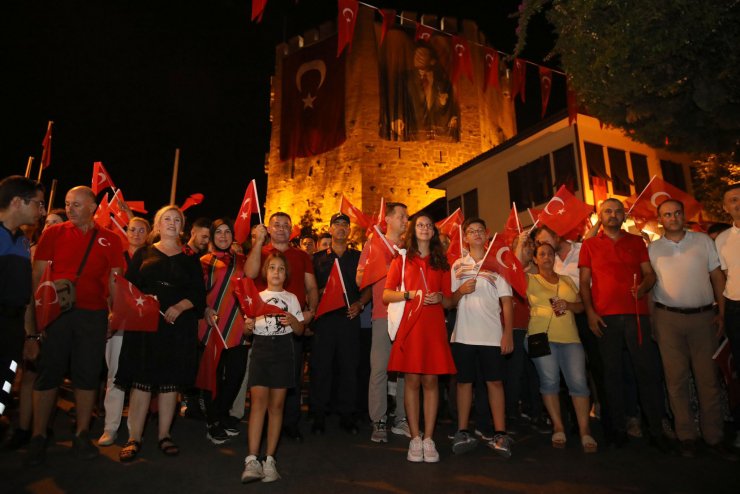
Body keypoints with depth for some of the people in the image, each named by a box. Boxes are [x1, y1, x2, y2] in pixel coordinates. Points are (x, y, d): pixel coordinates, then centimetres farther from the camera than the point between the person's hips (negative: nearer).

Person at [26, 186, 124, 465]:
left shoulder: (110, 240, 5)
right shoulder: (53, 234, 5)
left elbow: (114, 280, 8)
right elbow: (37, 274, 4)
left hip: (94, 315, 0)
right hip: (56, 312, 0)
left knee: (88, 375, 6)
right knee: (48, 373, 5)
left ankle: (82, 435, 18)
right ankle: (38, 436, 19)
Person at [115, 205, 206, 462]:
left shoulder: (190, 259, 10)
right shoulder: (144, 253, 11)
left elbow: (198, 294, 3)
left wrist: (179, 307, -14)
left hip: (178, 325, 1)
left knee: (171, 381, 4)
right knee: (141, 379, -2)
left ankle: (164, 435, 16)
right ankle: (134, 438, 8)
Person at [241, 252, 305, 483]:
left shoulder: (291, 298, 10)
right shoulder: (256, 297, 11)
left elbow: (300, 330, 9)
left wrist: (292, 321, -11)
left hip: (282, 349, 0)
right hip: (260, 348, 0)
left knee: (276, 404, 2)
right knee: (258, 400, -13)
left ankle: (269, 459, 10)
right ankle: (252, 459, -12)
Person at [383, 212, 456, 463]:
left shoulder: (442, 262, 15)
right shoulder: (401, 259, 9)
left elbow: (449, 301, 14)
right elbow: (386, 295, 3)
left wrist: (439, 298, -7)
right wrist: (409, 294, -12)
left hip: (434, 326, 2)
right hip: (409, 325, -1)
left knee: (430, 380, 2)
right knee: (412, 380, 0)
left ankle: (428, 439, 10)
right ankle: (415, 438, 9)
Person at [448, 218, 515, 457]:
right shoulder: (457, 266, 10)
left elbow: (507, 301, 2)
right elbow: (451, 301, 11)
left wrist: (508, 333, -6)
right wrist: (461, 290, -11)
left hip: (492, 334, -1)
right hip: (464, 334, 1)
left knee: (495, 382, 2)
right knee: (464, 382, 6)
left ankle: (500, 434, 11)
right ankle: (463, 432, 15)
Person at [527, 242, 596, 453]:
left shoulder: (567, 280, 19)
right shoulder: (530, 280, 9)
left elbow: (581, 306, 17)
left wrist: (568, 305, -4)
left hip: (570, 338, 3)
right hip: (541, 336, -3)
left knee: (578, 381, -7)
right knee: (549, 380, -6)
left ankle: (584, 429, 5)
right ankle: (558, 427, 10)